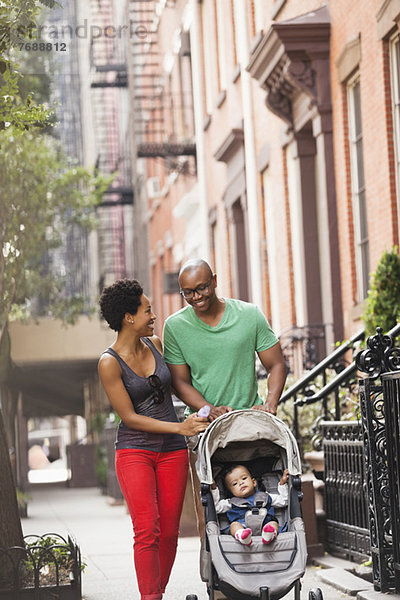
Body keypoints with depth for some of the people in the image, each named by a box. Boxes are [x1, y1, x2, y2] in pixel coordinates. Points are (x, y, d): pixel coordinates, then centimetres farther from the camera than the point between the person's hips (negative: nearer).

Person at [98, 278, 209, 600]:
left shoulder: (156, 344, 5)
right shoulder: (109, 363, -11)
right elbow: (130, 417, -11)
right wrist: (179, 427, -16)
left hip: (172, 451, 5)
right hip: (134, 451, -5)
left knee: (169, 531, 3)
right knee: (147, 531, -14)